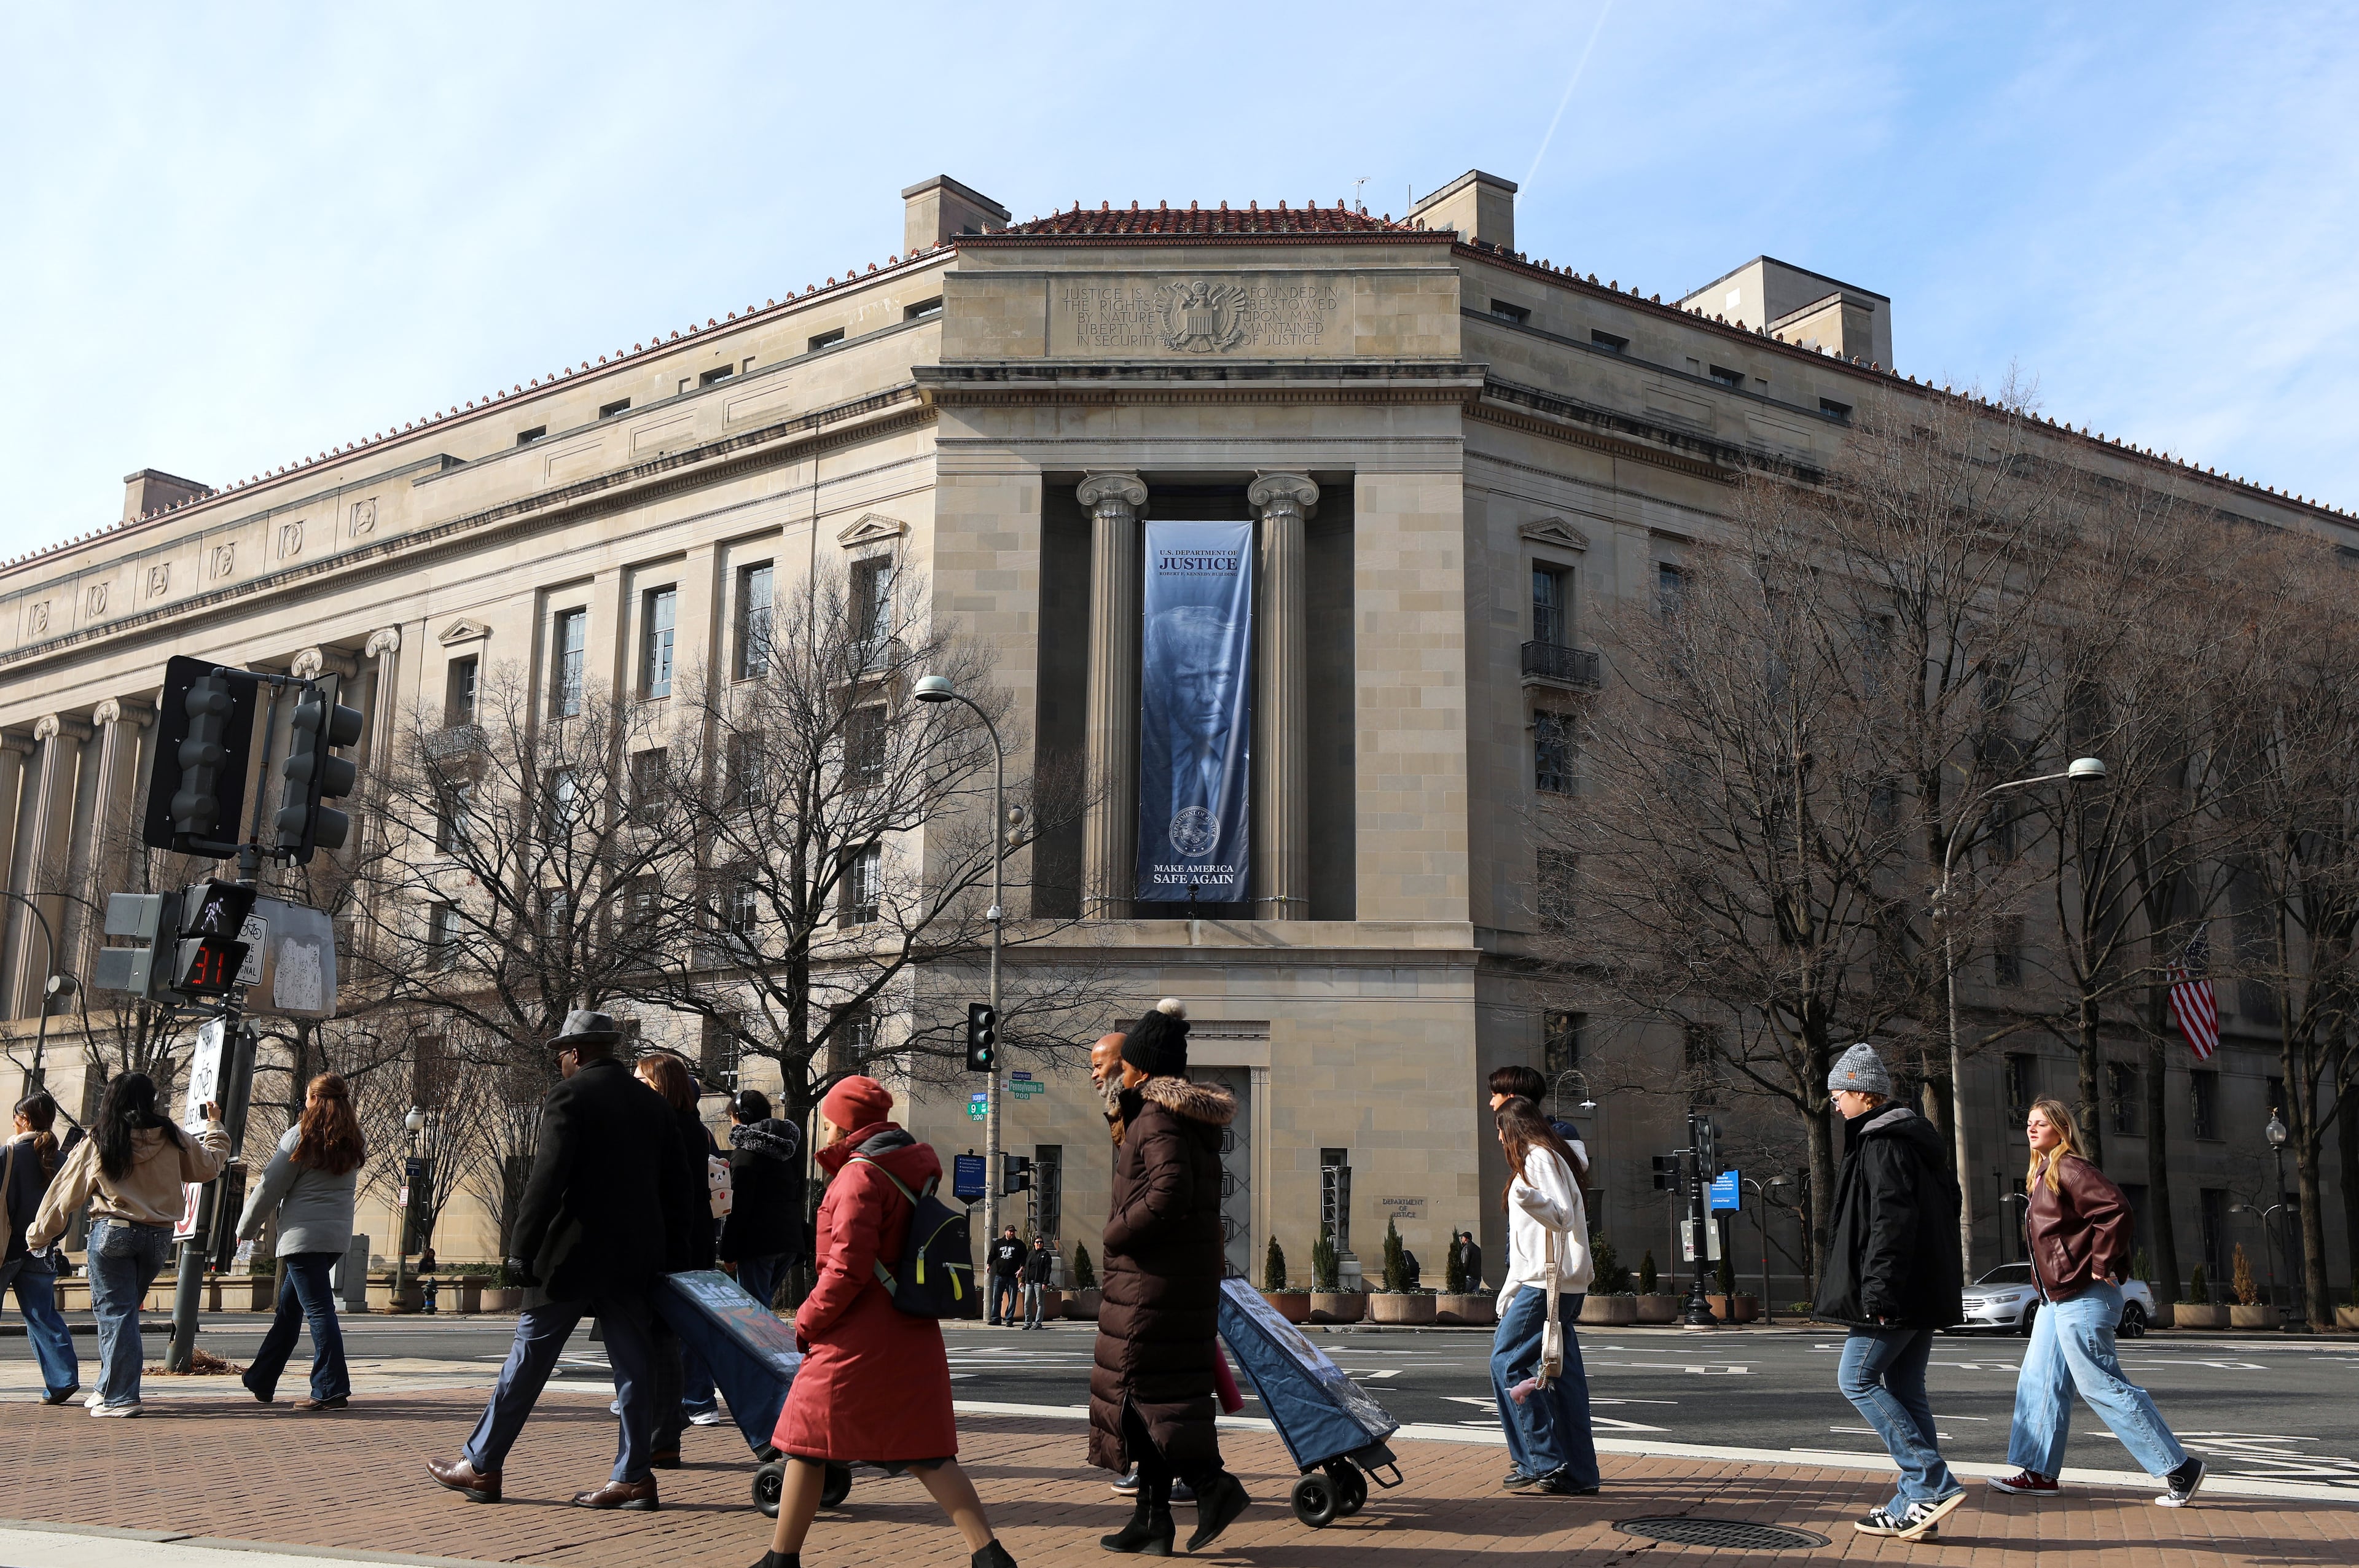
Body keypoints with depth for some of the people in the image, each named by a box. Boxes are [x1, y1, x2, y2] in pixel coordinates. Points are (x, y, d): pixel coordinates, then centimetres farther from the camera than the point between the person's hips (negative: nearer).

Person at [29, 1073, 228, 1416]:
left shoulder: (98, 1142, -3)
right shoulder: (171, 1137, 1)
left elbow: (65, 1195, 2)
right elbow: (209, 1166, 14)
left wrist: (39, 1236, 13)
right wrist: (215, 1125, 28)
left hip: (112, 1234, -3)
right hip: (159, 1236, 3)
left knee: (115, 1312, 0)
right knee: (124, 1310, 16)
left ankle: (119, 1397, -4)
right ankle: (109, 1389, 22)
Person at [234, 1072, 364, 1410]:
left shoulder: (301, 1136, -9)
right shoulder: (354, 1142, 9)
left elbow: (271, 1188, -5)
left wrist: (246, 1228, 7)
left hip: (304, 1236, -7)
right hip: (338, 1236, 7)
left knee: (319, 1309, -8)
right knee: (289, 1306, 19)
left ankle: (332, 1389, -11)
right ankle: (261, 1380, 29)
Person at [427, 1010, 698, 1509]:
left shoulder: (569, 1096, -7)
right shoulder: (653, 1103, 13)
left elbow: (546, 1181, -15)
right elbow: (678, 1187, 14)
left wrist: (523, 1250, -10)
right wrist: (669, 1253, 18)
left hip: (574, 1252, -6)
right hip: (637, 1255, 6)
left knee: (528, 1358, 5)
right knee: (632, 1362, 6)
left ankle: (482, 1467, 14)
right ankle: (633, 1477, 5)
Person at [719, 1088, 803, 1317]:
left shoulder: (746, 1151, -10)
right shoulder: (787, 1145, 15)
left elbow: (739, 1208, -15)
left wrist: (729, 1252, -11)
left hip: (758, 1242, -8)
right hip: (790, 1240, 8)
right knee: (763, 1303, 18)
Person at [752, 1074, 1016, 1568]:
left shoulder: (860, 1175, -13)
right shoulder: (912, 1170, 13)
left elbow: (848, 1267, -19)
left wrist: (808, 1320, -8)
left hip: (856, 1341, -8)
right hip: (912, 1337, 8)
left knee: (805, 1442, 7)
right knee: (925, 1452, 7)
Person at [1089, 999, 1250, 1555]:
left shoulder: (1158, 1118, -15)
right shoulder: (1196, 1117, 13)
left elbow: (1170, 1193, -27)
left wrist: (1117, 1233, -15)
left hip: (1151, 1278, -9)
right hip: (1193, 1278, 9)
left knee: (1142, 1390, -3)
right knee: (1160, 1393, 11)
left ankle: (1211, 1481, -11)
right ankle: (1152, 1518, 15)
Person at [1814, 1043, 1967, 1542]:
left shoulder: (1883, 1144, -15)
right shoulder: (1915, 1139, 17)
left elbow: (1891, 1222, -23)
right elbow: (1945, 1209, 22)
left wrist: (1878, 1292, -24)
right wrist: (1949, 1285, 24)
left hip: (1895, 1296, -10)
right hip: (1924, 1293, 10)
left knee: (1857, 1379, -4)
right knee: (1904, 1389, 11)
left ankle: (1933, 1484, -9)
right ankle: (1916, 1503, 12)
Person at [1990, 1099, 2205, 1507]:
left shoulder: (2070, 1169, -13)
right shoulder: (2043, 1175, 17)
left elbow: (2117, 1211, -23)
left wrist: (2101, 1266, -19)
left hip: (2081, 1297, -10)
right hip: (2056, 1297, 10)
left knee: (2100, 1385, -7)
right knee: (2040, 1381, 9)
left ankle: (2180, 1467, 1)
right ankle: (2039, 1472, 14)